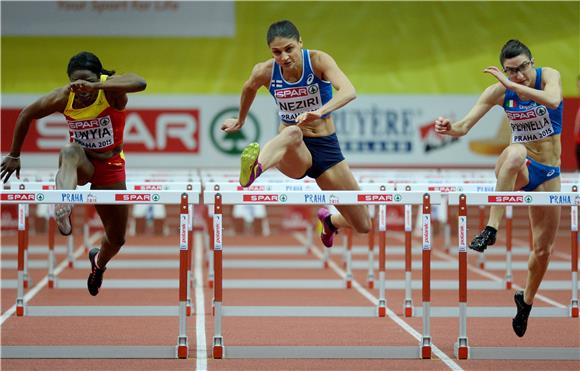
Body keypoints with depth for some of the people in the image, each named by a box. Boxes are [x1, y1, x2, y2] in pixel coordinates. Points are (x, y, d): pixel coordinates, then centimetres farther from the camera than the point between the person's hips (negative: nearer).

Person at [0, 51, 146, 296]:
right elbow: (26, 115, -2)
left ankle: (99, 262, 50)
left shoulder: (111, 88, -25)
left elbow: (139, 83, -49)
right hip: (82, 164, -1)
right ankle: (62, 211, -66)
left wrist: (94, 86, -60)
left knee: (117, 239, 12)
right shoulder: (63, 98, -19)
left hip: (110, 166, 1)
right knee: (70, 153, -41)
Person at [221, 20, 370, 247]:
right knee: (293, 133, -42)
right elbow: (249, 88, 16)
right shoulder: (265, 72, -10)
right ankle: (254, 169, -74)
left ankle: (330, 221, 38)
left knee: (363, 226, 2)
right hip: (292, 153, -1)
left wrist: (320, 111, -51)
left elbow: (349, 91, -34)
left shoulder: (318, 61, -16)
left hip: (325, 146, 1)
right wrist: (240, 120, 31)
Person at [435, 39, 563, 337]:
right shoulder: (499, 92, -9)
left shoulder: (548, 76, -13)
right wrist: (449, 128, -37)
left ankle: (526, 301, 35)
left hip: (548, 173, 1)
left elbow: (553, 101, -36)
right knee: (516, 152, -40)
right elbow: (464, 126, -15)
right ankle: (491, 229, -42)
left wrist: (513, 85, -41)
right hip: (516, 169, -1)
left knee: (543, 249, 6)